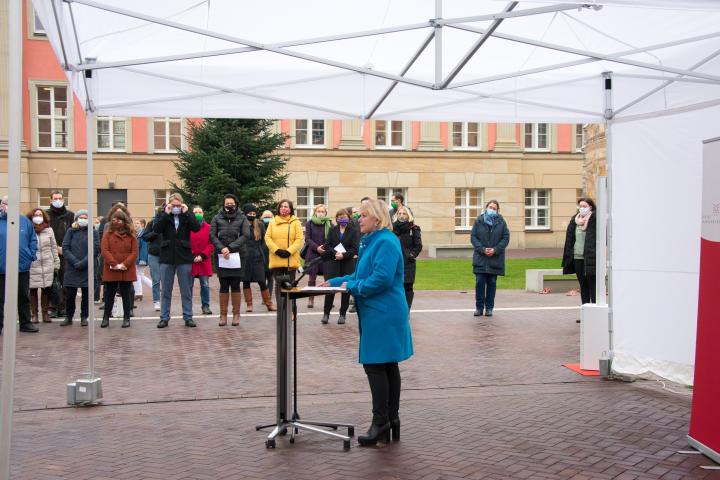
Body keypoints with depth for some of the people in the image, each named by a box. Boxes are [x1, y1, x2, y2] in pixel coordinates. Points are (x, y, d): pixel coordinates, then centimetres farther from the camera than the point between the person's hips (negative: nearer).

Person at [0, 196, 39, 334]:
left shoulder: (25, 221, 5)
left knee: (24, 297, 13)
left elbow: (33, 239, 10)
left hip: (23, 266, 3)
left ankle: (25, 323, 23)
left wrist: (31, 255, -1)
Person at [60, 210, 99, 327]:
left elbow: (95, 250, -5)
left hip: (88, 268, -1)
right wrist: (75, 262, -12)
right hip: (72, 268, 1)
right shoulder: (71, 231, 8)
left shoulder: (93, 232, 3)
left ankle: (84, 317, 14)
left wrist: (83, 263, -14)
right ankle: (69, 317, 15)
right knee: (70, 294, 2)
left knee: (86, 294, 4)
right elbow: (65, 248, 0)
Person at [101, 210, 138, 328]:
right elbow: (104, 250, -4)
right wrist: (114, 264, -15)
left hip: (127, 271, 0)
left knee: (126, 295, 5)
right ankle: (106, 318, 16)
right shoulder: (108, 234, 5)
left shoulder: (131, 235, 5)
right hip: (111, 271, 0)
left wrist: (124, 264, -13)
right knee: (109, 295, 7)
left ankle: (126, 318, 12)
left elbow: (134, 252, -1)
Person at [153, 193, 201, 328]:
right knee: (166, 290, 6)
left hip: (184, 257, 0)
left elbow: (196, 227, -12)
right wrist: (166, 214, -15)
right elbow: (156, 229, -13)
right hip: (167, 257, 0)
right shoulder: (162, 215, 4)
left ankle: (188, 317, 13)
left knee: (186, 290, 6)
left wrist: (186, 213, -13)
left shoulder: (187, 215, 5)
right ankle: (164, 318, 13)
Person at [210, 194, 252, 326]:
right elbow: (212, 235, 2)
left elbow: (246, 236, -5)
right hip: (221, 256, 1)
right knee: (224, 285, 1)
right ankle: (223, 315, 7)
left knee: (235, 285, 1)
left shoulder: (242, 218, 6)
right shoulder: (217, 218, 8)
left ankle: (236, 314, 9)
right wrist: (221, 248, -14)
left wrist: (231, 248, -13)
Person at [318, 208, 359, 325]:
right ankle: (326, 313, 4)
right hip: (333, 262, 1)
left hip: (348, 263, -1)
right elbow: (327, 245, 3)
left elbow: (355, 249, -6)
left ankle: (342, 314, 12)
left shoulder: (354, 231, 1)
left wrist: (343, 255, -19)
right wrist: (335, 253, -14)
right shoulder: (332, 230, 10)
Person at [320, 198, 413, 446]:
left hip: (382, 315, -10)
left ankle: (381, 421, 2)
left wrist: (351, 286, -13)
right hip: (380, 314, 10)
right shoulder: (371, 241, 16)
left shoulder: (386, 242, -17)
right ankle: (391, 419, 20)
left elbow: (381, 279, -25)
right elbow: (361, 275, 22)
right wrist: (335, 282, 12)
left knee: (375, 365, -5)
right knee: (388, 366, 13)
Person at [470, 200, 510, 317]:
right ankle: (479, 307, 8)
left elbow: (506, 238, 1)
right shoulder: (479, 220, 3)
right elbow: (473, 237, 0)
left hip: (495, 258, 0)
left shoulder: (501, 222, 4)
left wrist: (495, 250, -11)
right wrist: (482, 249, -13)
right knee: (480, 282, -2)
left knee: (492, 283, 5)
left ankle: (489, 308, 14)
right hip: (480, 258, 0)